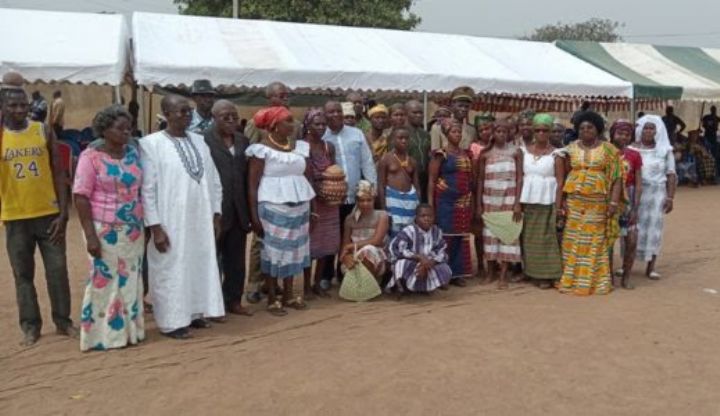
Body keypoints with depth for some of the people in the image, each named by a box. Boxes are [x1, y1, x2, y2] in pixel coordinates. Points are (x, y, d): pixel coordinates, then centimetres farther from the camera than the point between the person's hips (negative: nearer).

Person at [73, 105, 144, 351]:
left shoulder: (133, 154, 5)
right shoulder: (91, 157, -8)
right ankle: (103, 335, 14)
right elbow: (81, 197, -11)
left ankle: (129, 330, 20)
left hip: (133, 230, 5)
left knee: (131, 281, 9)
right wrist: (90, 235, -17)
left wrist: (145, 225, 9)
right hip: (105, 231, -4)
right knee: (104, 281, 3)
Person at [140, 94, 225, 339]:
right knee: (171, 271, 4)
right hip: (170, 223, -5)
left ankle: (194, 312, 27)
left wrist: (216, 215, 7)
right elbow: (147, 188, -11)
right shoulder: (151, 144, -9)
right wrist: (155, 226, -14)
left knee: (200, 266, 13)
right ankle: (172, 321, 15)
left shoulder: (199, 141, 8)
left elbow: (213, 181, 11)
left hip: (201, 220, 6)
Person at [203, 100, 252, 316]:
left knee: (236, 259, 13)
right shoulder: (203, 139, -9)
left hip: (238, 210, 6)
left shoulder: (243, 140, 11)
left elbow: (247, 176, 12)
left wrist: (249, 209, 8)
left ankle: (233, 300, 25)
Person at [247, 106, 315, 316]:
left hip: (299, 206, 5)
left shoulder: (299, 147, 8)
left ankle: (288, 295, 23)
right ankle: (272, 299, 12)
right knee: (272, 251, 2)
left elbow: (307, 178, 12)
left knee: (293, 249, 11)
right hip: (272, 207, -5)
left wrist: (313, 207, 11)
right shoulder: (261, 149, -7)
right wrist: (254, 215, -13)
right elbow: (252, 183, -8)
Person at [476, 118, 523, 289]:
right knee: (489, 234, 4)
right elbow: (480, 180, 5)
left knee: (507, 233, -2)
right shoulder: (485, 153, 3)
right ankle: (490, 272, 14)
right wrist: (478, 204, 0)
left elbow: (520, 178, -2)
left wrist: (518, 202, -10)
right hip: (489, 199, 1)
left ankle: (503, 275, 2)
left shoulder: (515, 151, 0)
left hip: (509, 199, -1)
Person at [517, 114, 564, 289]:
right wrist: (518, 201, 0)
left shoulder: (555, 154, -2)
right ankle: (529, 271, 17)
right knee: (528, 238, 7)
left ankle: (546, 276, 5)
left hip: (546, 202, -3)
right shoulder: (524, 151, 8)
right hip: (527, 201, 3)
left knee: (545, 238, -1)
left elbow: (560, 182, -4)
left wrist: (558, 206, -10)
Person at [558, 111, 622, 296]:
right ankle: (571, 280, 11)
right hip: (574, 201, 2)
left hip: (598, 203, -2)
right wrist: (562, 200, -1)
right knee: (573, 241, 4)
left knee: (595, 242, 2)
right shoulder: (571, 148, 7)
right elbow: (564, 176, 6)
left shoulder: (608, 149, 1)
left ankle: (595, 281, 10)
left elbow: (616, 177, -2)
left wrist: (614, 202, -11)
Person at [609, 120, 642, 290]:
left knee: (632, 241, -2)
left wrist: (635, 208, -6)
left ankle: (626, 277, 12)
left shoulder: (634, 156, 1)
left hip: (628, 202, 2)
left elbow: (638, 184, 1)